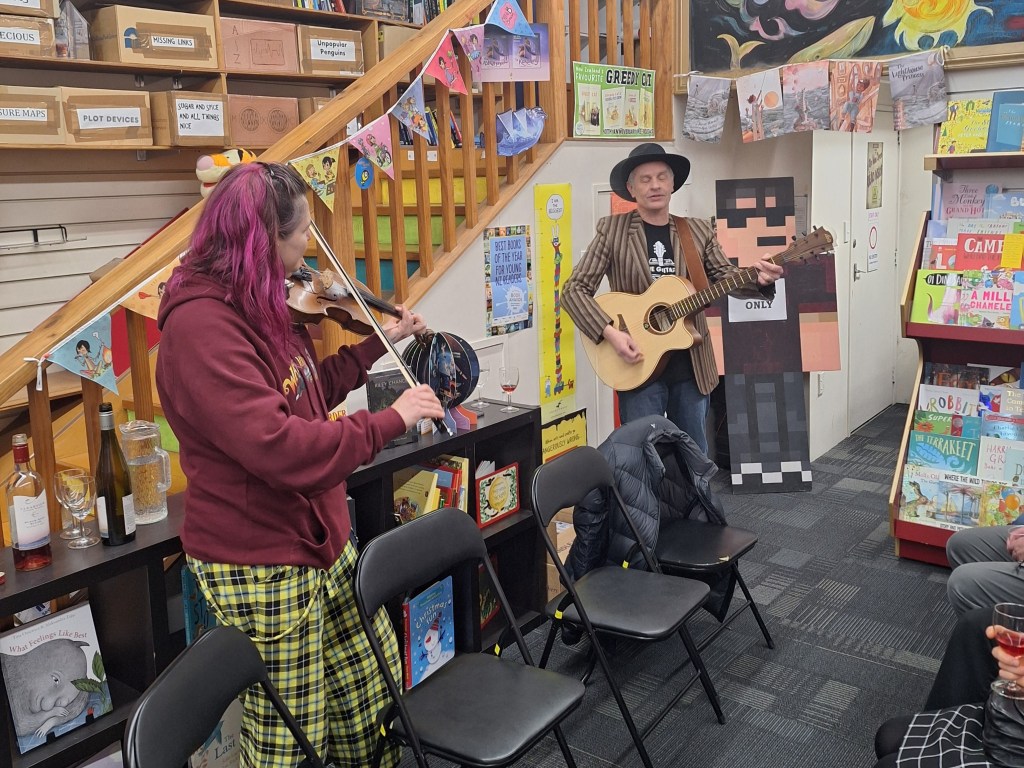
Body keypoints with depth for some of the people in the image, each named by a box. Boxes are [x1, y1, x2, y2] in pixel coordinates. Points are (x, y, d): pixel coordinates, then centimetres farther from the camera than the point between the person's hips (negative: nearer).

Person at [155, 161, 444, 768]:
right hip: (262, 568, -9)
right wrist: (390, 421, -26)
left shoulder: (261, 305, 6)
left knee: (374, 691, 21)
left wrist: (380, 341, 19)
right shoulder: (201, 324, -25)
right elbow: (281, 448, -34)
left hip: (325, 541, 9)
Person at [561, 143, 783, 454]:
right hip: (639, 364, -3)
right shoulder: (612, 229, -2)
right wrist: (609, 332, -18)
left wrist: (758, 280, -19)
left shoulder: (699, 230, 7)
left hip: (692, 366, 3)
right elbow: (575, 289, -6)